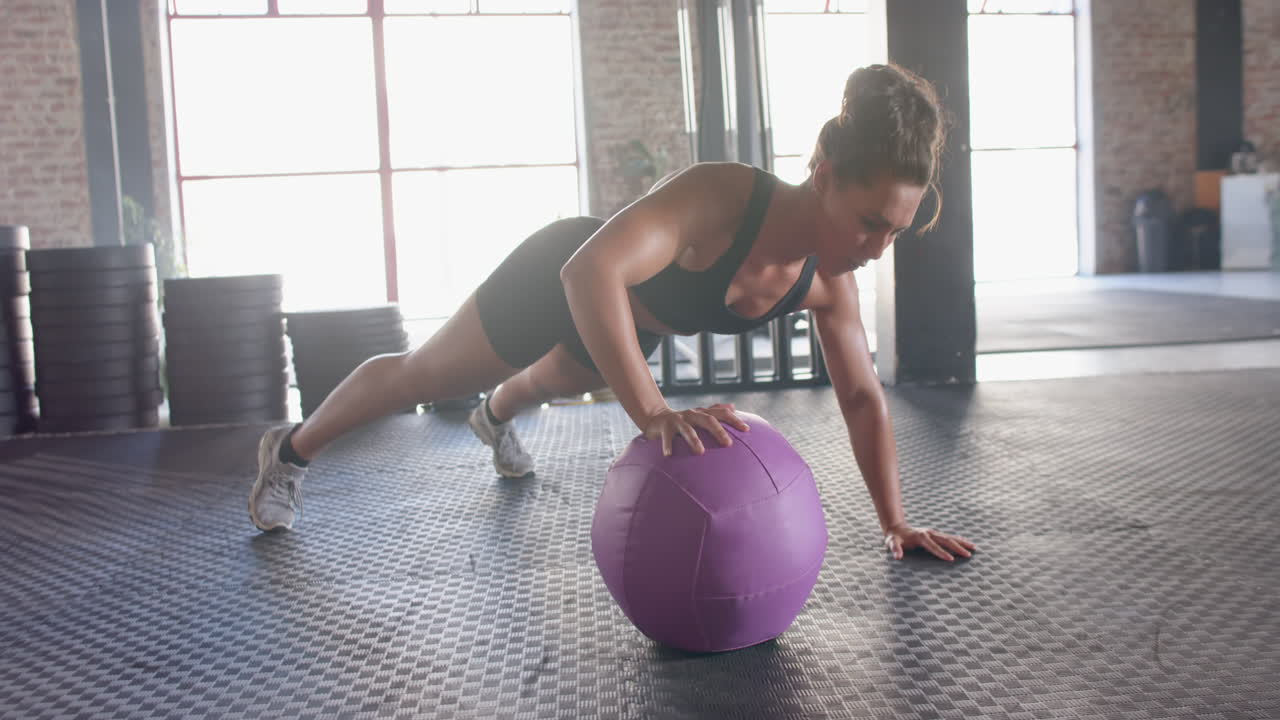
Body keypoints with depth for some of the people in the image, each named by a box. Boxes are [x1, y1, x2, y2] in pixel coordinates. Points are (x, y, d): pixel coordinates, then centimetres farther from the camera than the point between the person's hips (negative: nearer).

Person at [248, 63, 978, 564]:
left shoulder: (828, 280, -24)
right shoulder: (719, 194, -45)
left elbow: (863, 397, -13)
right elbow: (590, 273, -55)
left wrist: (895, 520, -12)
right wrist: (655, 413, -59)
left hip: (628, 317, 7)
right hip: (558, 278, -6)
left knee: (560, 382, 39)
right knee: (424, 376, 15)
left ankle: (495, 418, 77)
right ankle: (290, 451, 42)